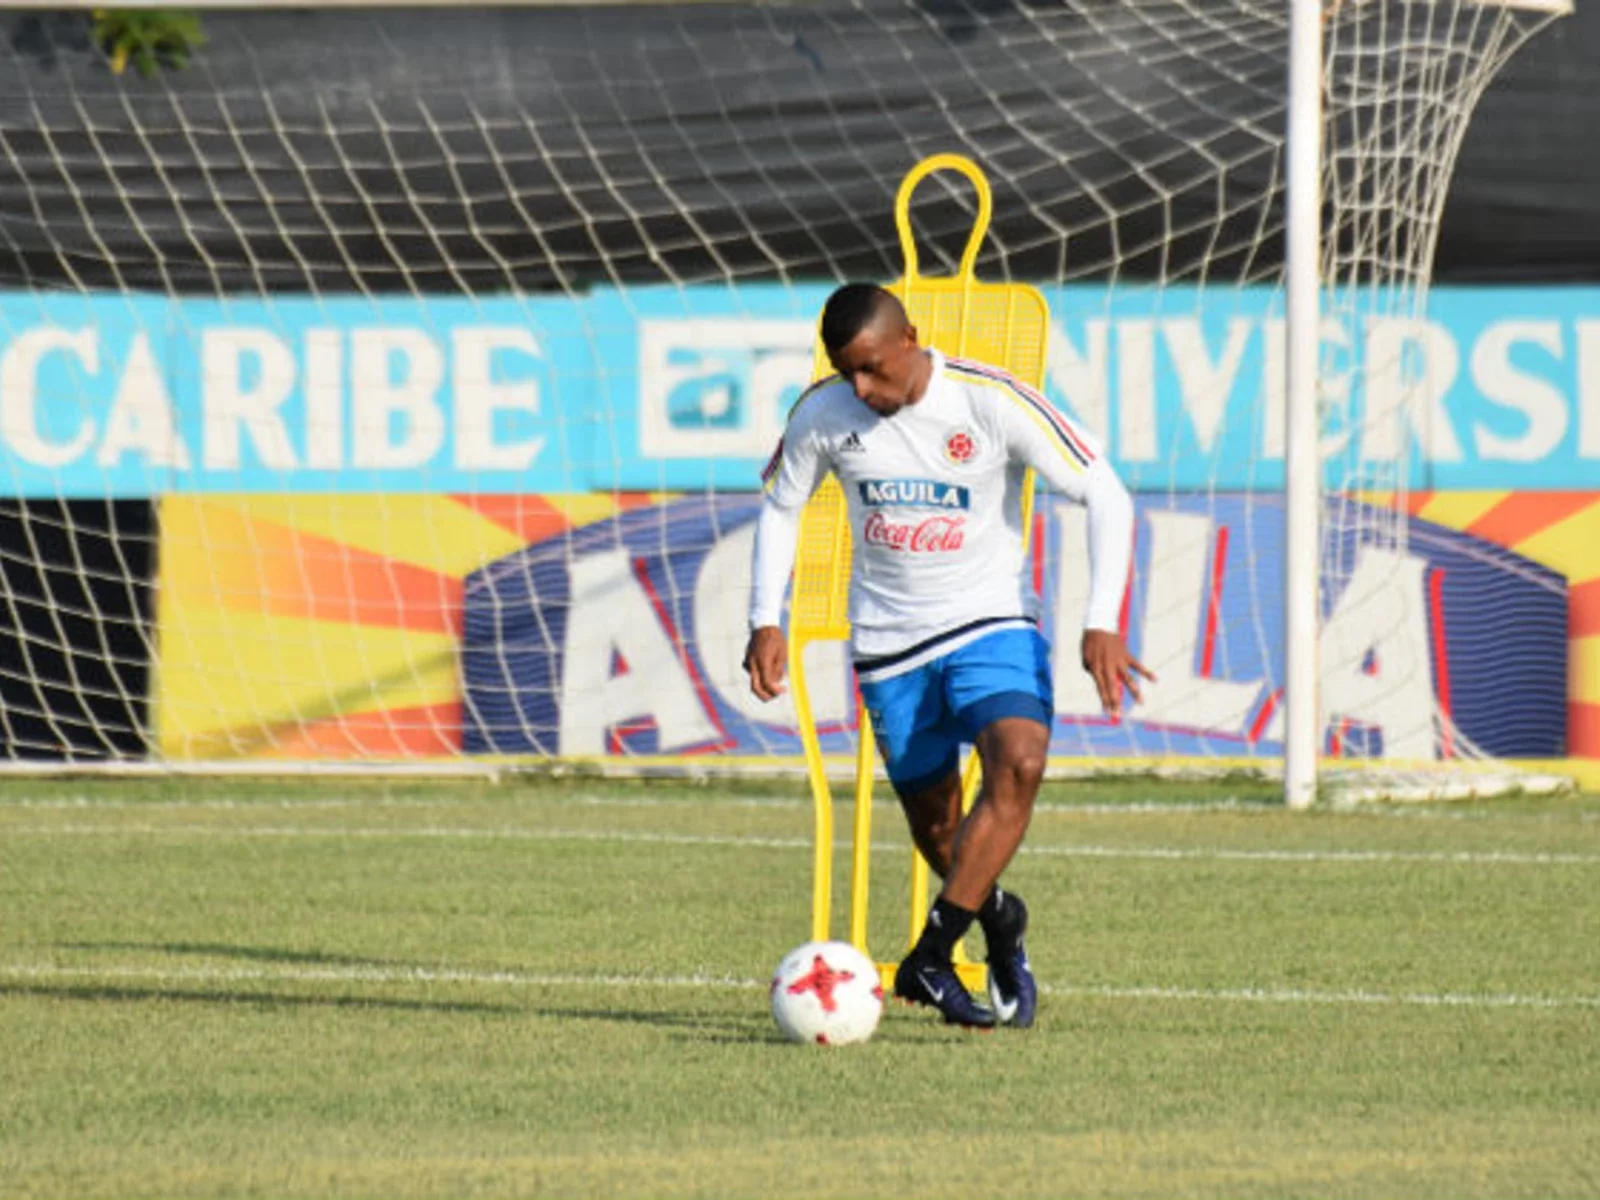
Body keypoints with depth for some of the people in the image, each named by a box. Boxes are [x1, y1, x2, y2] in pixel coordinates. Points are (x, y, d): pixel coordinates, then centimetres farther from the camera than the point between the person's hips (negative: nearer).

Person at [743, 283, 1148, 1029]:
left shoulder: (993, 403, -16)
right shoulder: (822, 415, -7)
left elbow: (1106, 497, -11)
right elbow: (780, 507, 12)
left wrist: (1101, 625, -20)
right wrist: (766, 622, 1)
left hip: (991, 623, -3)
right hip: (888, 643, 3)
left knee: (1020, 763, -28)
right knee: (934, 825, 4)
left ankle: (931, 956, -27)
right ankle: (1001, 924, 35)